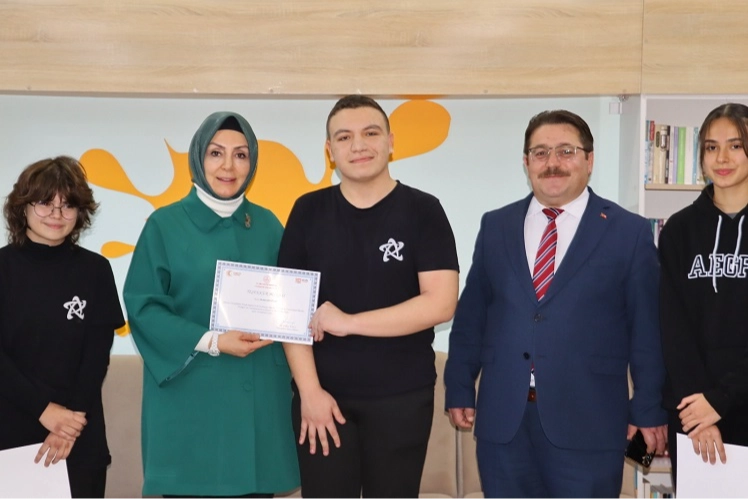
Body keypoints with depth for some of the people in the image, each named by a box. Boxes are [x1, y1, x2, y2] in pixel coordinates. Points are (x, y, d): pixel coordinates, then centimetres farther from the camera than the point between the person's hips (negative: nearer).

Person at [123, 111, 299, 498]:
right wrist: (211, 341, -16)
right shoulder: (165, 224, -1)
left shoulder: (267, 225, 9)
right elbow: (142, 306, -6)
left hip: (257, 394, 3)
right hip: (190, 395, -3)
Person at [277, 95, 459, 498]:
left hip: (402, 397, -1)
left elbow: (441, 303, -12)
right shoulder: (309, 211, 3)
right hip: (322, 394, 1)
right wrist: (309, 389, -7)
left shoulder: (422, 210, -3)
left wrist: (349, 322, -14)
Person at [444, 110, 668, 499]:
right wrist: (460, 390, 8)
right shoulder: (496, 226, 8)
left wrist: (649, 410, 0)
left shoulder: (629, 232, 0)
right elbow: (471, 314, 10)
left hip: (587, 421, -2)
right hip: (501, 417, 3)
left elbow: (647, 329, 0)